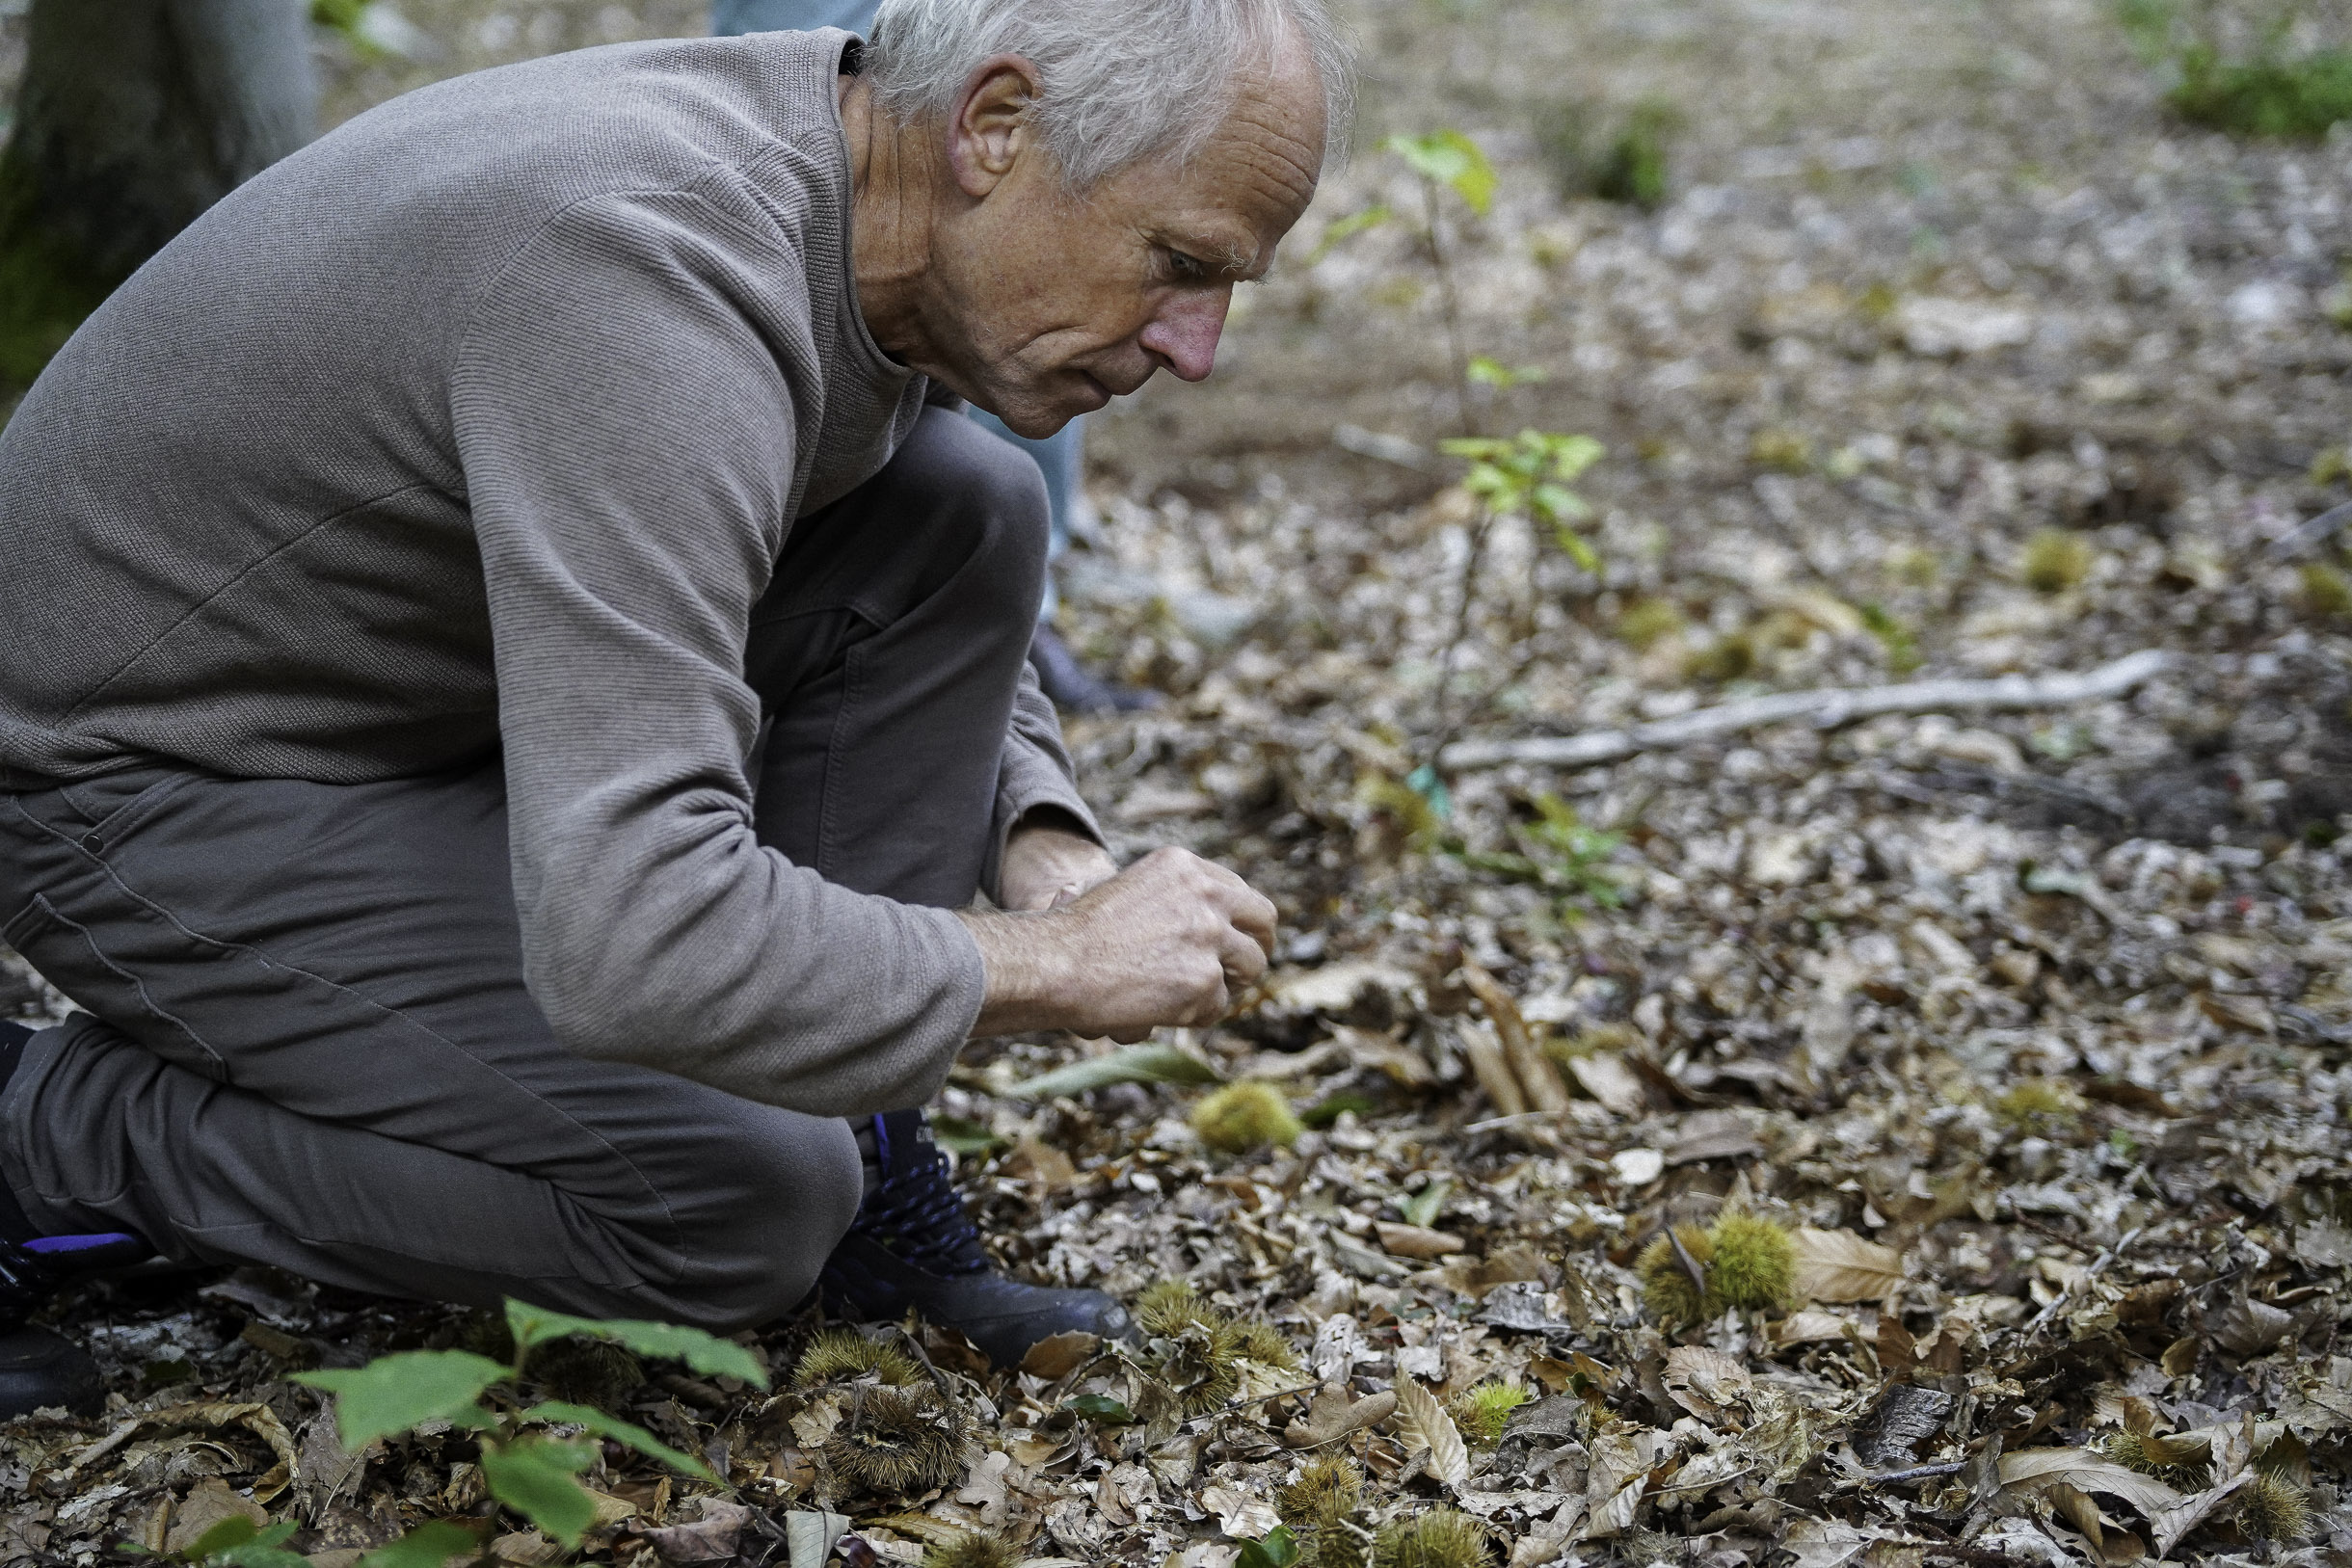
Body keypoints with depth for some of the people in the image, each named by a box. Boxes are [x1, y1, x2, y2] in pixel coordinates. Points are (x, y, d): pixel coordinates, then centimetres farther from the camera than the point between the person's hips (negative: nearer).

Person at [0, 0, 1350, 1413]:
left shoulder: (871, 191, -6)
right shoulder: (656, 285, -36)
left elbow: (933, 619, 13)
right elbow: (635, 939, -43)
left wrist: (1047, 850, -6)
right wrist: (1051, 966, -29)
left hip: (435, 692, 9)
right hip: (161, 788, -8)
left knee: (961, 522, -6)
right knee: (743, 1205, -19)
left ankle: (849, 1160, 2)